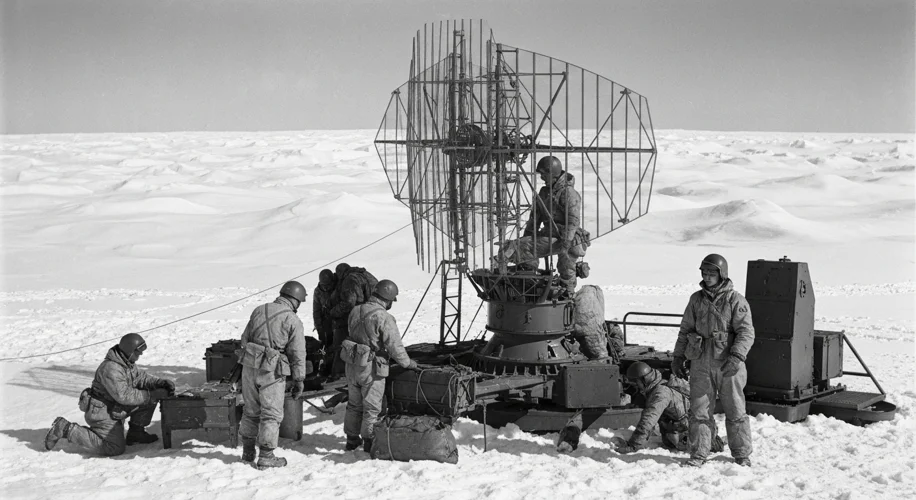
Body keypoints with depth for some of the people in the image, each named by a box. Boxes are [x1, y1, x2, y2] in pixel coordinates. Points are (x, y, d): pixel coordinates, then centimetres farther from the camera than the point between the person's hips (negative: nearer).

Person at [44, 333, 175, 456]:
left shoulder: (127, 362, 2)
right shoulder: (111, 369, -29)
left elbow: (140, 377, 10)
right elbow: (124, 395, -32)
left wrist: (161, 382, -9)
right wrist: (152, 395, -30)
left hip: (115, 408, 9)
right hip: (102, 413, -9)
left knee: (149, 398, 0)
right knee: (115, 449, -15)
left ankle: (135, 433, 11)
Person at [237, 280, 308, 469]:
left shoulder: (259, 310, 8)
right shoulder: (293, 321, -7)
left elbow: (245, 338, 13)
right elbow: (298, 354, -7)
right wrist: (299, 380, 0)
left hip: (249, 366, 5)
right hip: (272, 371, -5)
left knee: (251, 411, 17)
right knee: (271, 414, 5)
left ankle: (248, 452, 25)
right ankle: (266, 457, 7)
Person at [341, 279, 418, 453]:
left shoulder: (356, 311, 2)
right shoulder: (384, 318, -21)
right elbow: (395, 345, -17)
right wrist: (407, 363, -2)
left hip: (352, 366, 7)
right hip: (372, 369, -7)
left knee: (354, 404, 20)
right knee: (372, 407, 7)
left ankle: (352, 439, 30)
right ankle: (369, 442, 16)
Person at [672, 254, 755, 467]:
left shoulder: (736, 300, -4)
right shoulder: (696, 299, 11)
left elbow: (746, 332, -11)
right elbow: (685, 330, 19)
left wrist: (736, 357, -23)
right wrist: (678, 357, 15)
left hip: (728, 366, -3)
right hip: (701, 364, 4)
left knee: (735, 411, 4)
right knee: (699, 411, 3)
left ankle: (742, 454, 15)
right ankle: (698, 454, 10)